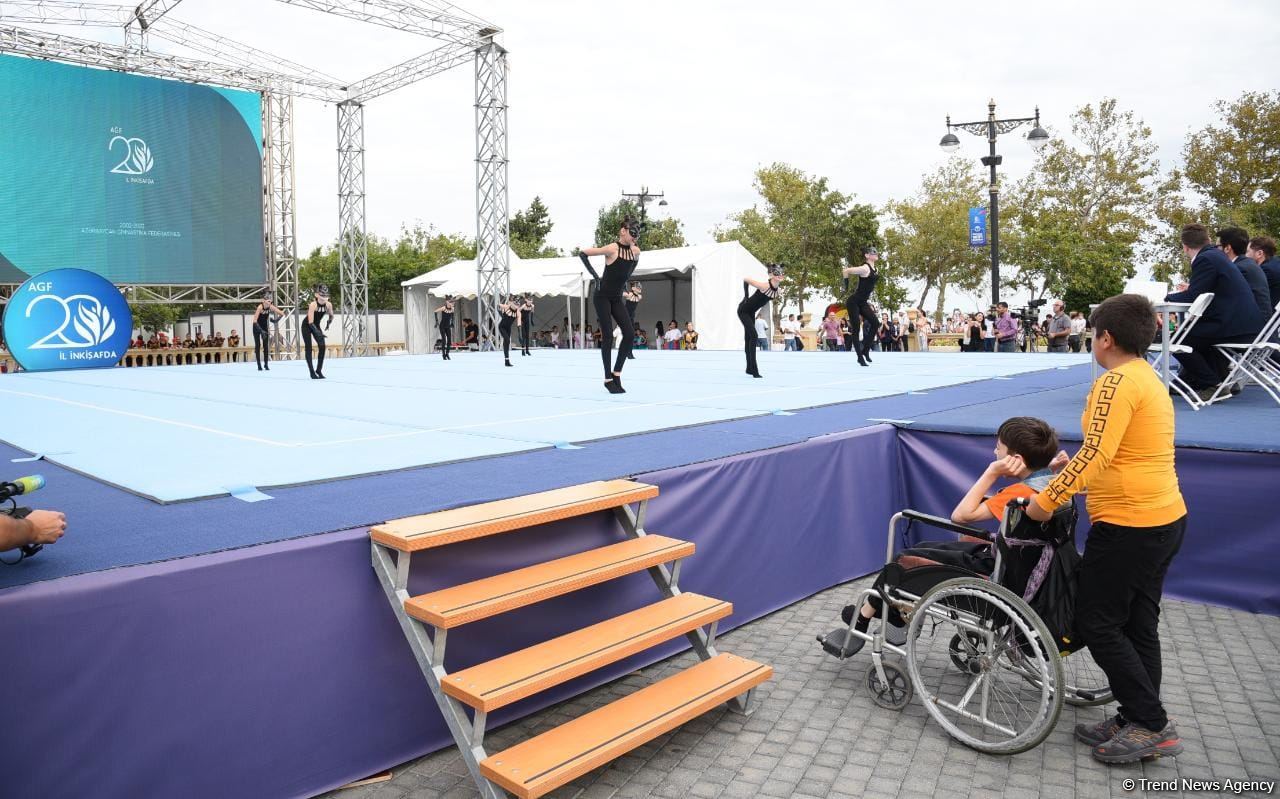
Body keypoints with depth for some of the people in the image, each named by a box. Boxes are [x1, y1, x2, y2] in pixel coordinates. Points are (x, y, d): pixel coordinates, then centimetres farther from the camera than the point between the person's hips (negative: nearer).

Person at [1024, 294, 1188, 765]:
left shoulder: (1117, 381, -18)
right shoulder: (1149, 379, 13)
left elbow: (1096, 454, -26)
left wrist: (1046, 501, -20)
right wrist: (1074, 473, 21)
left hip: (1128, 525, -10)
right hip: (1166, 518, 10)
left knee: (1098, 624, 2)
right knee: (1138, 625, 15)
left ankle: (1152, 727, 8)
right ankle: (1136, 722, 24)